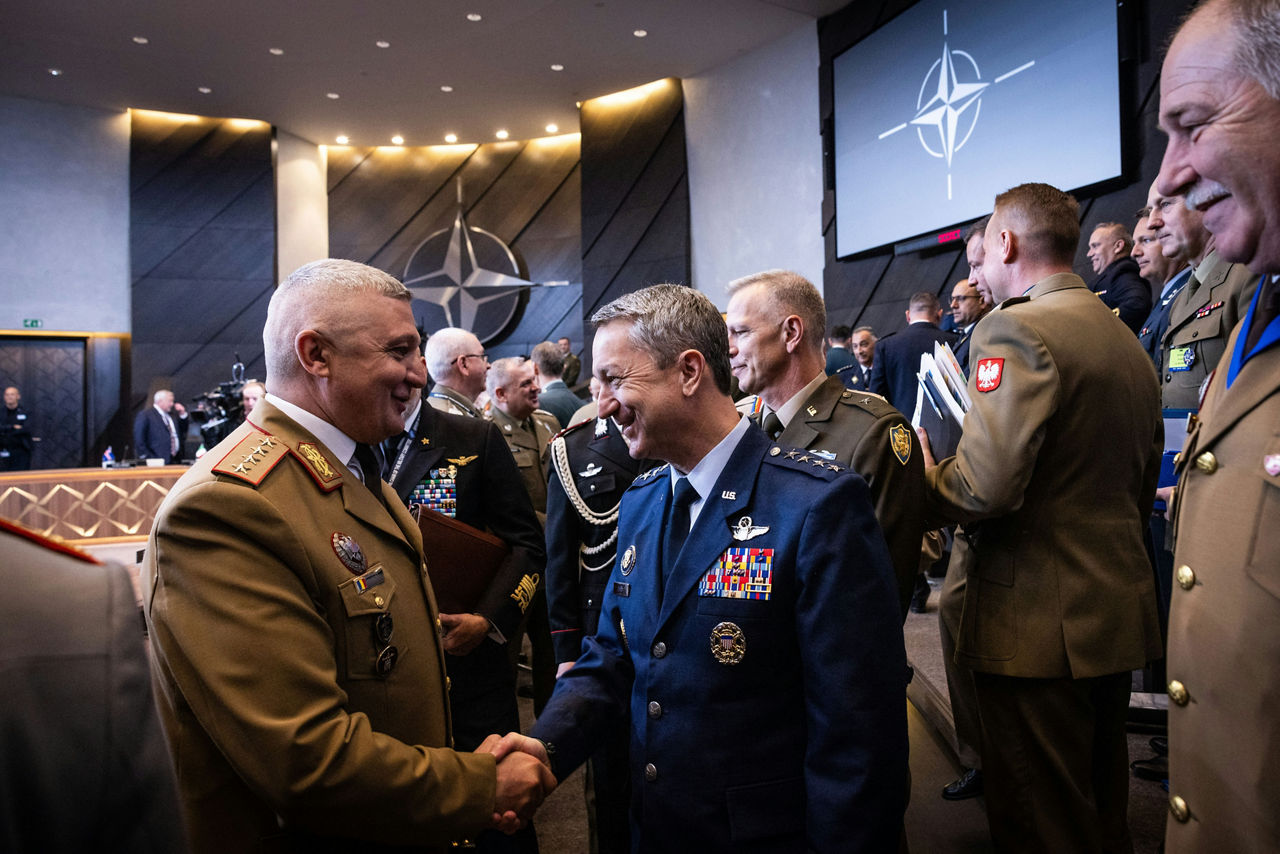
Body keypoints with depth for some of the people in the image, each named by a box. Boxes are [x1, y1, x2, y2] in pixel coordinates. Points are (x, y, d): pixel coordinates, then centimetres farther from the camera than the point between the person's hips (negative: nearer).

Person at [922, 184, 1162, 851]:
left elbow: (982, 488, -26)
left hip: (1039, 623, -9)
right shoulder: (1126, 340, 12)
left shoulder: (1014, 329, -17)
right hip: (1118, 615, 9)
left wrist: (919, 486, -8)